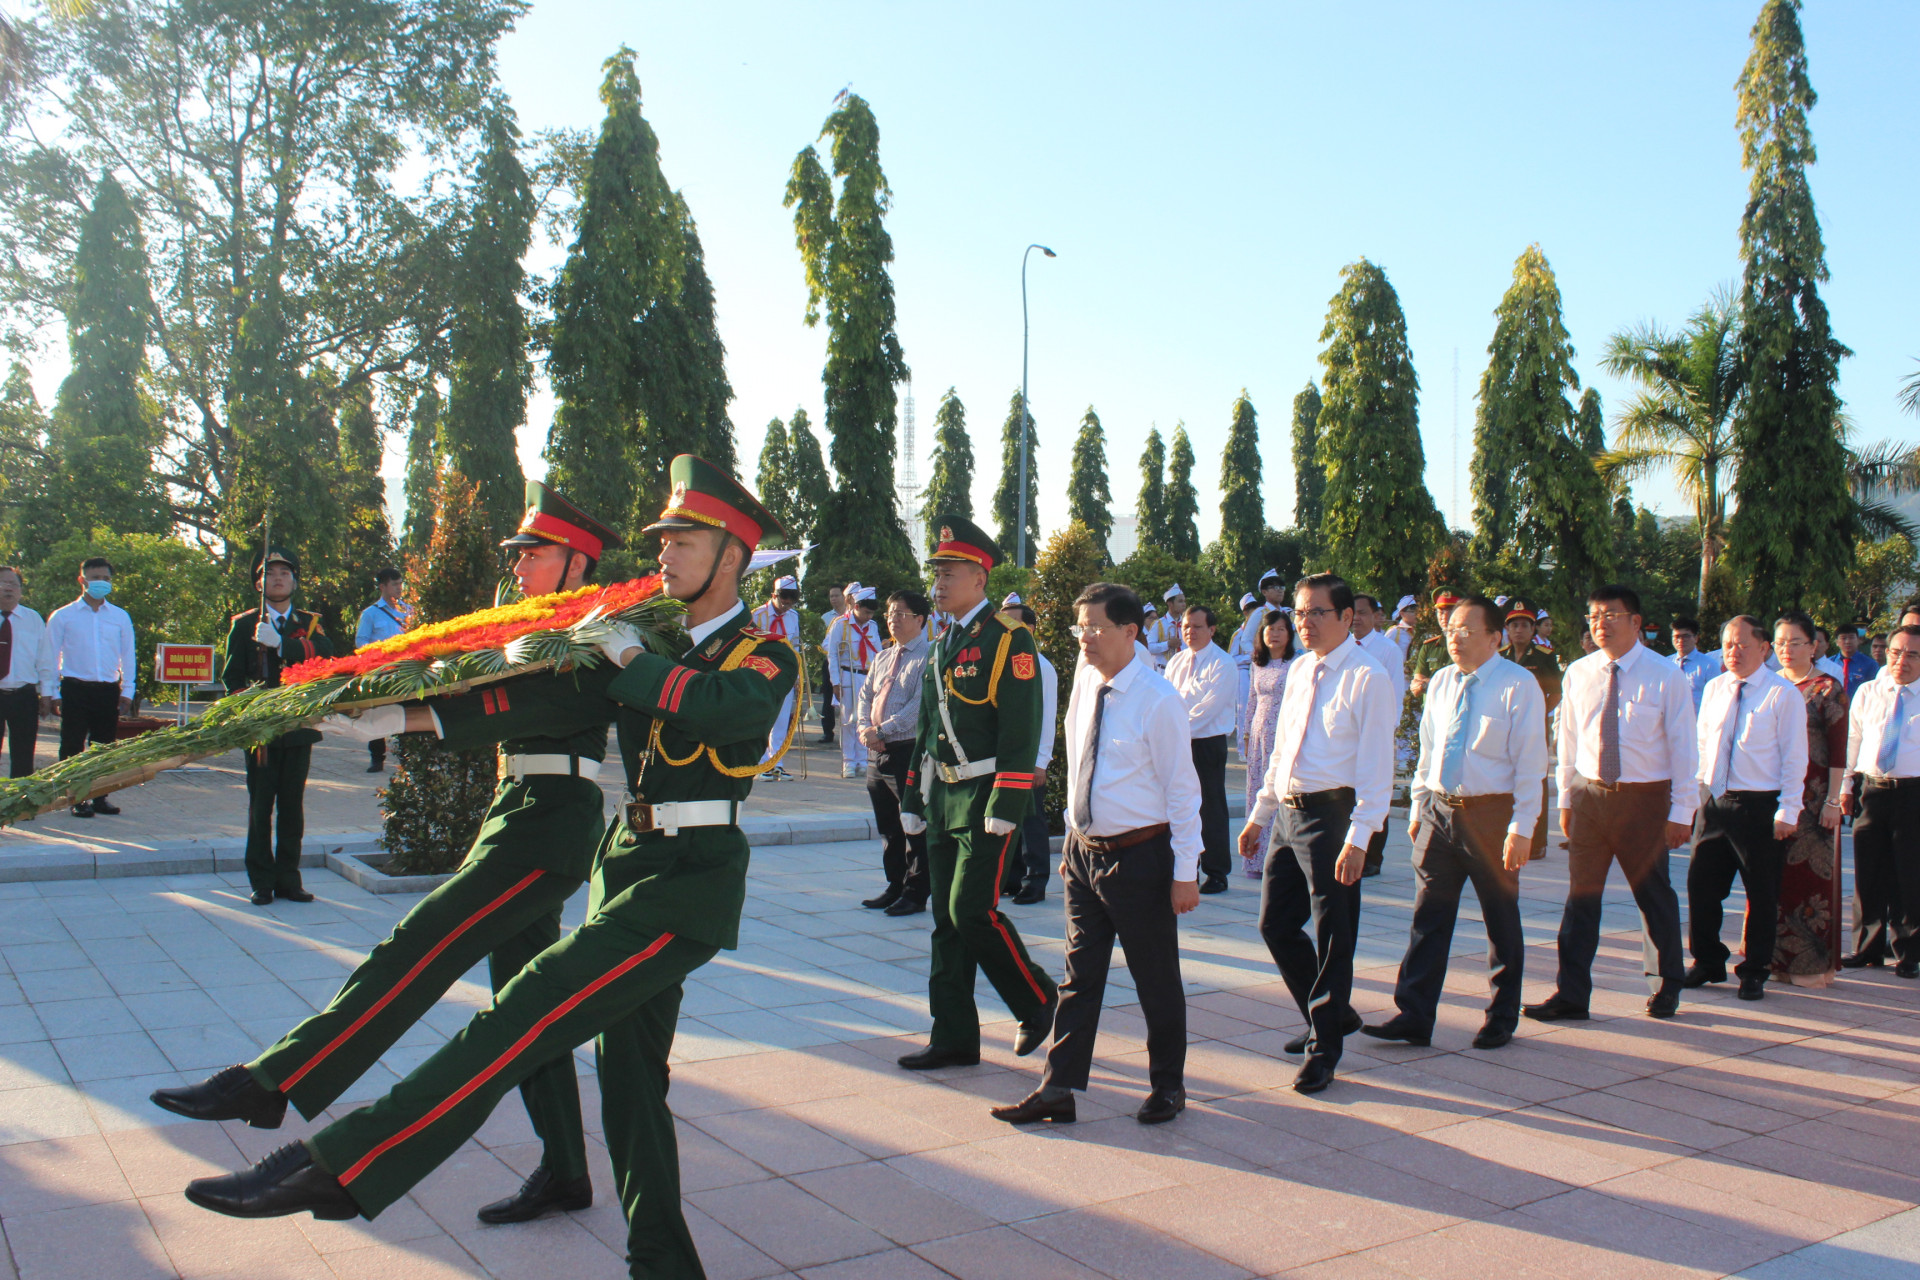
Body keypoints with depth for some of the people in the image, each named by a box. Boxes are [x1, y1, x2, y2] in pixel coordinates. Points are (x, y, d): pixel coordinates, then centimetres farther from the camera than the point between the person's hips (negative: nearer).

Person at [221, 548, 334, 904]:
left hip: (299, 730, 2)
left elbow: (325, 652, -12)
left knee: (292, 807, 7)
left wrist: (280, 642, -26)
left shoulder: (309, 623, 10)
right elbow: (232, 678, 5)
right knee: (260, 808, 2)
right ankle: (262, 882, 9)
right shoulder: (244, 624, 7)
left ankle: (289, 880, 14)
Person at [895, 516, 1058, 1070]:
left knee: (973, 910, -9)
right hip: (944, 798, 8)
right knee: (948, 918, 9)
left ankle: (1038, 997, 14)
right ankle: (954, 1037, 17)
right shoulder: (944, 644, 15)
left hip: (986, 798, -8)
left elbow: (1022, 730, -17)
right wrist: (914, 798, 18)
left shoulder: (1009, 639, -10)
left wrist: (1004, 806, -21)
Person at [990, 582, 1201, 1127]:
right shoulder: (1085, 685, 4)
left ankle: (1167, 1087, 27)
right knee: (1079, 978, 10)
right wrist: (1072, 841, 15)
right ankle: (1057, 1090, 16)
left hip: (1139, 857, -6)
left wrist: (1185, 872, -13)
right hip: (1084, 851, 6)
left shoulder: (1159, 700, -15)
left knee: (1157, 980, 10)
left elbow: (1183, 790, -12)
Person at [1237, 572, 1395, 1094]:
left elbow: (1376, 767, -15)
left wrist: (1358, 838, -21)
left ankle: (1323, 1047, 15)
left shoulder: (1367, 678, -11)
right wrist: (1259, 815, 20)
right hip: (1289, 813, 8)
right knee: (1276, 925, 13)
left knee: (1332, 935, 1)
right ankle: (1332, 1013, 34)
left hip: (1331, 815, -8)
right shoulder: (1300, 670, 13)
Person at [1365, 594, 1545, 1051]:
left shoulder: (1518, 685, -9)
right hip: (1438, 808, 5)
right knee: (1429, 915, 4)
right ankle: (1413, 1016, 9)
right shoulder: (1441, 682, 9)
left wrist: (1521, 828, -15)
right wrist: (1418, 808, 12)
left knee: (1501, 919, 10)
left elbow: (1531, 763, -10)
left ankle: (1502, 1017, 25)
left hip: (1491, 812, -5)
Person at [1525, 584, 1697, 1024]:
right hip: (1589, 792, 3)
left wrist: (1681, 812, -6)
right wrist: (1566, 798, 11)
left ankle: (1670, 984, 34)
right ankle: (1571, 994, 7)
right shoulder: (1577, 674, 3)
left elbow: (1683, 749, -4)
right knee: (1581, 894, 2)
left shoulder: (1666, 676, -7)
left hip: (1645, 798, -2)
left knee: (1655, 893, 12)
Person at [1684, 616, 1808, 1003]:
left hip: (1760, 806, -5)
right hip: (1713, 801, 5)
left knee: (1762, 894, 6)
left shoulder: (1783, 695, -6)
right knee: (1701, 885, 8)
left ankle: (1754, 972, 21)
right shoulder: (1713, 689, 9)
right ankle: (1707, 962, 24)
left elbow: (1794, 758, -8)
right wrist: (1696, 793, 10)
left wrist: (1787, 811, -12)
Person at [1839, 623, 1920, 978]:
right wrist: (1846, 785, 9)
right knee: (1868, 872, 8)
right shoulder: (1867, 692, 10)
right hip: (1869, 787, 3)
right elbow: (1852, 739, 14)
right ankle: (1868, 948, 19)